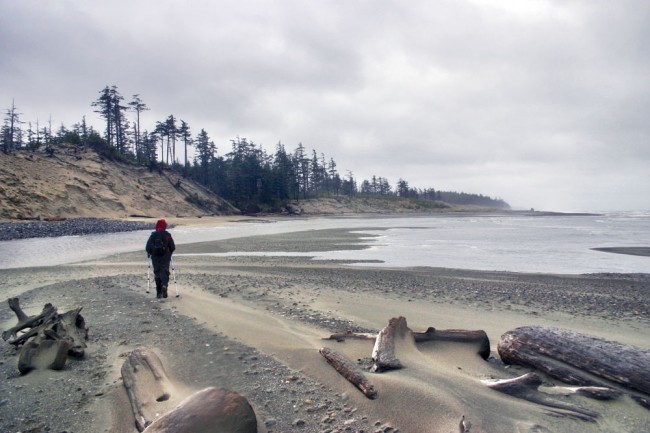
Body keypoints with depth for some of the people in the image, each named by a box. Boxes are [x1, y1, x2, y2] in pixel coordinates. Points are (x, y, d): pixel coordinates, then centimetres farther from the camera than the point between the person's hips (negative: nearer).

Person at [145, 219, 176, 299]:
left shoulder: (153, 235, -1)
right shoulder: (168, 235, -1)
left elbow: (148, 247, -6)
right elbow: (173, 247, -1)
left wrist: (149, 253, 13)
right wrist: (169, 253, 17)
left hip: (155, 257, 1)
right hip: (165, 257, -1)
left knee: (157, 273, 10)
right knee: (165, 272, 2)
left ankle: (159, 293, 11)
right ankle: (164, 285, -27)